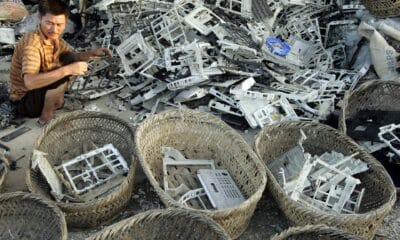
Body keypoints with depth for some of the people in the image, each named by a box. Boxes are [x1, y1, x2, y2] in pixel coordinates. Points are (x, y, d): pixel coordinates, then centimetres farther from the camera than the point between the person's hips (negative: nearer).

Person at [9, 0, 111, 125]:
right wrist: (67, 70, -45)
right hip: (25, 101, -9)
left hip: (40, 90, 9)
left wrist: (93, 52, -8)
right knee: (62, 75, -29)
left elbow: (73, 57, 12)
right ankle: (46, 116, -9)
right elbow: (29, 82, -43)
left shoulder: (53, 37, -3)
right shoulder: (32, 43, -30)